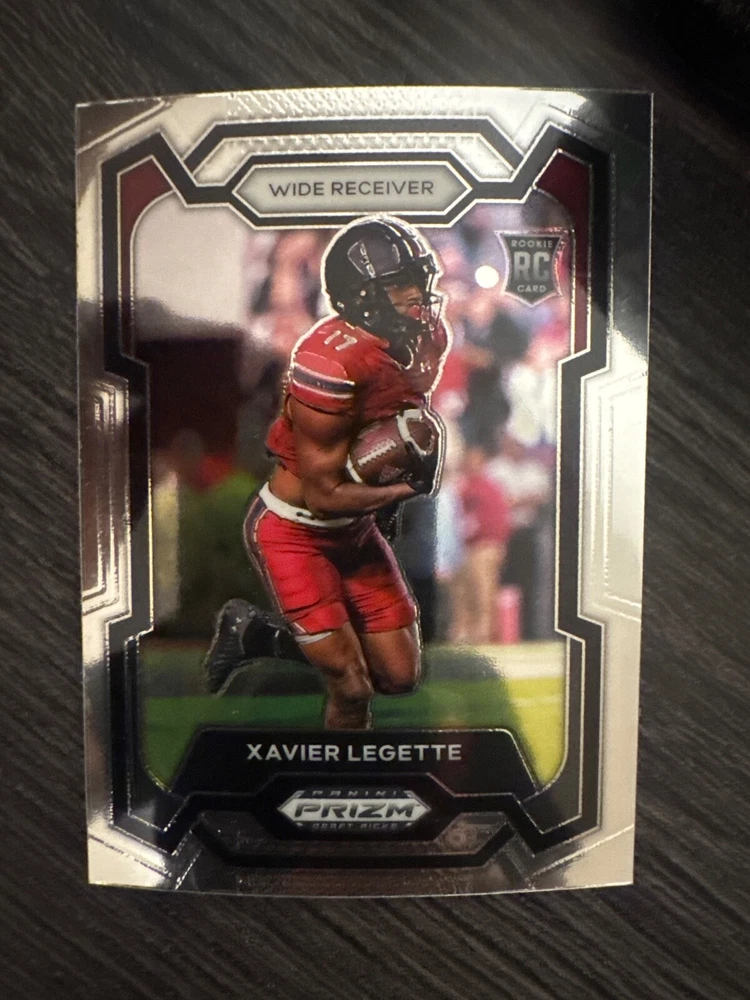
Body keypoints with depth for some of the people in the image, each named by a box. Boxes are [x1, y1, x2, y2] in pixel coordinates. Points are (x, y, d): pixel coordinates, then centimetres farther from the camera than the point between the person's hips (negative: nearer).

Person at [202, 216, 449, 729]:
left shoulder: (430, 338, -4)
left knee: (400, 675, 11)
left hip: (353, 528, 8)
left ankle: (258, 632, 27)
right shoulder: (329, 363, -28)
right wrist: (409, 486, -14)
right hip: (292, 530, -7)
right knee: (353, 688, -6)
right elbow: (325, 492, -23)